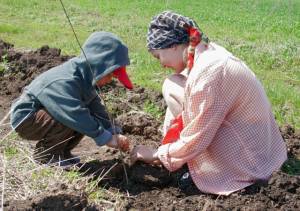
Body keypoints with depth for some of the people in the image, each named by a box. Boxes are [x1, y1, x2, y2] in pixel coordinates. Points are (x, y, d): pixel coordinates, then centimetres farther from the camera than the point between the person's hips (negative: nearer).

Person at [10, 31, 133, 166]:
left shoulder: (84, 77, -3)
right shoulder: (65, 82, -33)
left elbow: (96, 107, 1)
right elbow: (77, 115, -36)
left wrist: (114, 133, -8)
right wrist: (107, 138, -29)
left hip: (44, 113, 9)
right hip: (25, 120, -9)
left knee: (89, 118, -1)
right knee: (70, 120, -30)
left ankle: (61, 152, 9)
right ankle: (44, 156, -11)